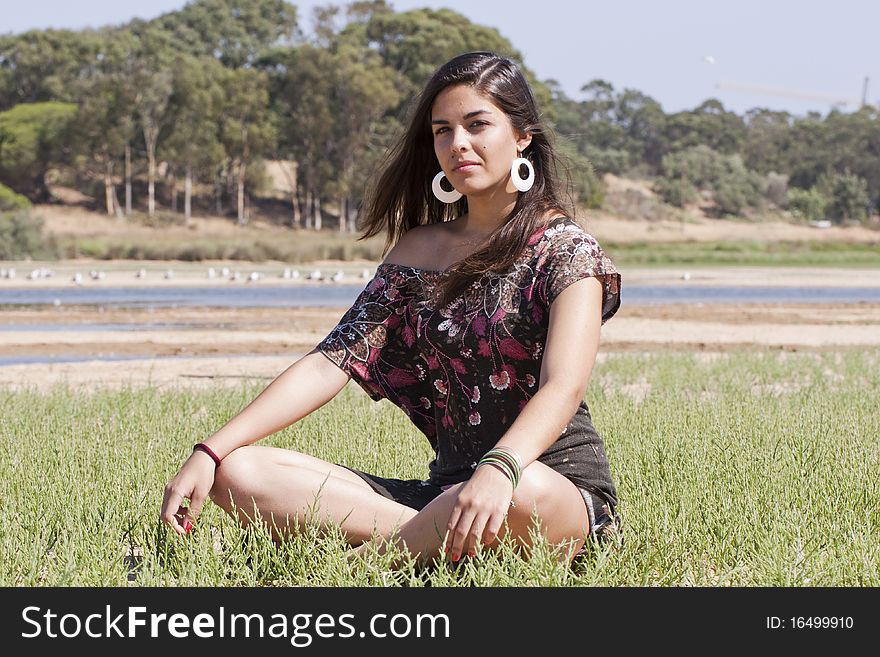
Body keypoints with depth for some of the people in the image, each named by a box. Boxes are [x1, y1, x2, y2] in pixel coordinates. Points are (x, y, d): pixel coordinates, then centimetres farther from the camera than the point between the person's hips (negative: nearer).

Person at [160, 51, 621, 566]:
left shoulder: (564, 249, -3)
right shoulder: (418, 251, 14)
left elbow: (564, 386, -19)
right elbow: (332, 361, 6)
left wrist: (499, 471, -40)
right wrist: (210, 453, -7)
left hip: (561, 490, -5)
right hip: (449, 488, 5)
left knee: (522, 494, -44)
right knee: (238, 472, -11)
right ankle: (429, 537, -24)